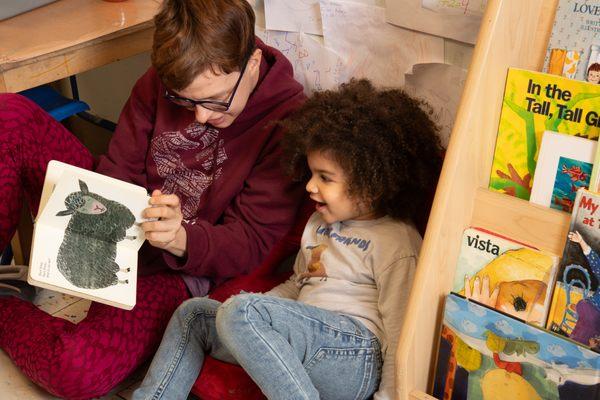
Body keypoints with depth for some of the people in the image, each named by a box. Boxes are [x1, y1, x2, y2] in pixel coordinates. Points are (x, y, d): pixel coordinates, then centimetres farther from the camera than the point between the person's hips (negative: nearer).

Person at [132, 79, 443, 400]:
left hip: (359, 355, -9)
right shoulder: (321, 223, 21)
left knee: (240, 311, -30)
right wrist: (242, 314, 16)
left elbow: (400, 332, -10)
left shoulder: (396, 241, -7)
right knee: (194, 313, 11)